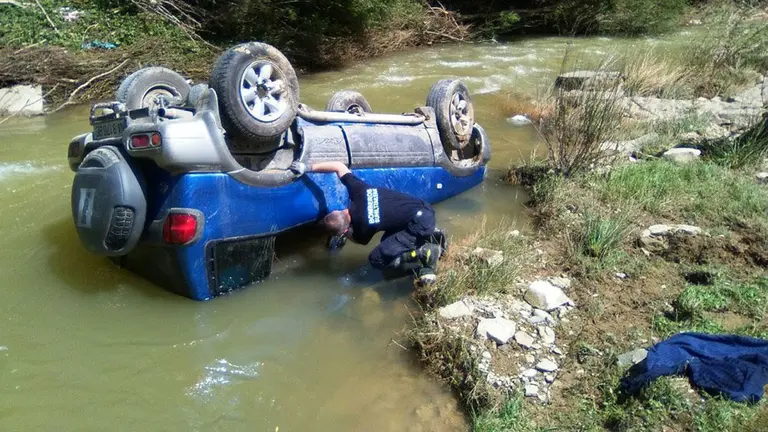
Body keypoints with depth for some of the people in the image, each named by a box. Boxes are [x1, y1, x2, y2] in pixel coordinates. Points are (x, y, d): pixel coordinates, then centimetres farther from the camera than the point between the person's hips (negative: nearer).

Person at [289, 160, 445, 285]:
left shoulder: (363, 225, -21)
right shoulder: (358, 190, -8)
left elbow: (361, 241, 5)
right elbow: (339, 166, 5)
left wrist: (344, 234, 20)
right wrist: (308, 168, 6)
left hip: (421, 222, -8)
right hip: (422, 208, 8)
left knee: (377, 259, -8)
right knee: (387, 243, 24)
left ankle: (426, 253, -11)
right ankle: (430, 236, 16)